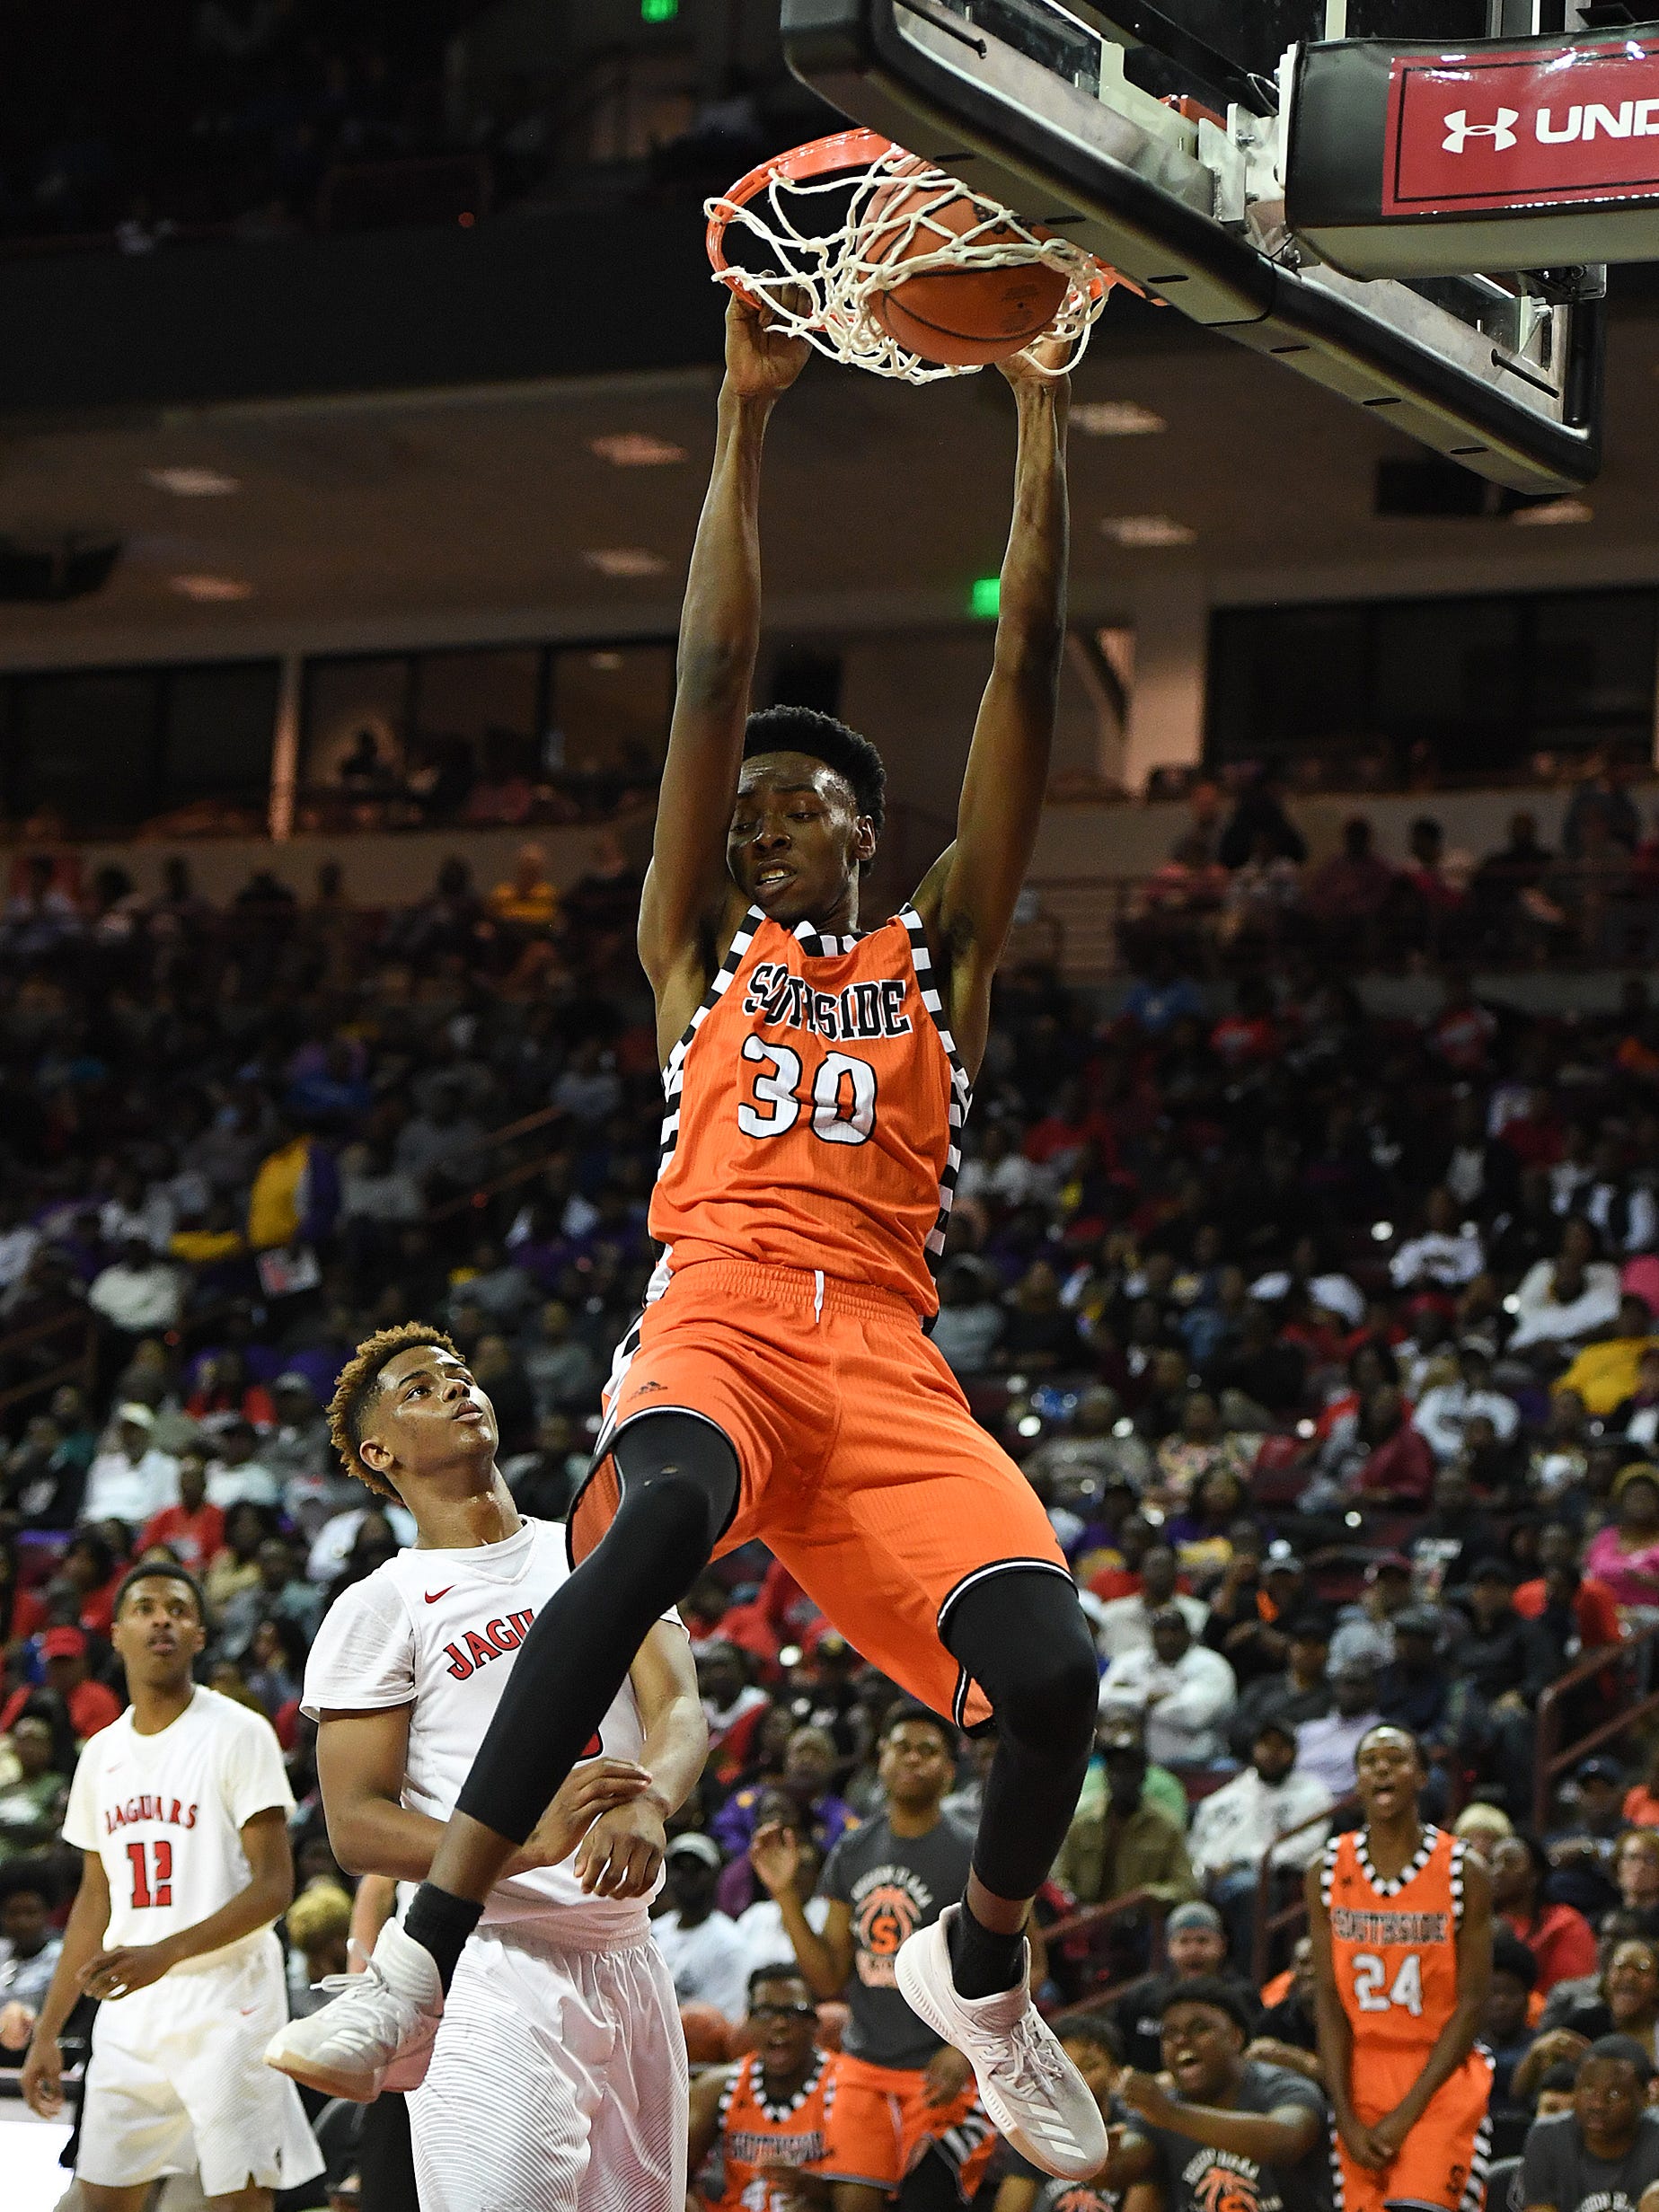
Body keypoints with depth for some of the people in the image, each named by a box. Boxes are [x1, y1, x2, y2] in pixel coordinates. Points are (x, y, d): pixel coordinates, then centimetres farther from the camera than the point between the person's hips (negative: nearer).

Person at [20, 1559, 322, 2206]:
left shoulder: (238, 1734, -6)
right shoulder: (102, 1754, 14)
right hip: (127, 2016, 6)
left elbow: (274, 1886, -12)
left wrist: (167, 1952, -25)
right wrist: (47, 2031, 15)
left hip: (225, 2007, -6)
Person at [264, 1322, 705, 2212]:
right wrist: (529, 1841, -25)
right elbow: (355, 1827, -8)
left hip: (625, 1960, 5)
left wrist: (646, 1804, -25)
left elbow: (679, 1710, 0)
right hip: (488, 1964, -5)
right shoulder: (379, 1609, 0)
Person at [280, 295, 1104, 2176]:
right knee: (661, 1514, -38)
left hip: (885, 1355, 2)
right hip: (715, 1320, -2)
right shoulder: (701, 947, 23)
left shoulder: (942, 955, 23)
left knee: (1052, 1675, -20)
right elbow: (712, 677, 15)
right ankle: (426, 1950, -41)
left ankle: (981, 1968, 15)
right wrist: (746, 418, 11)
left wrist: (1039, 420, 14)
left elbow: (1026, 676, 18)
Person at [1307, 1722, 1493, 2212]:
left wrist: (1407, 2112, -13)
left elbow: (1471, 2005, -7)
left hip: (1440, 2078, -3)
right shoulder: (1327, 1874, 3)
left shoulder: (1465, 1873, -6)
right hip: (1361, 2079, 3)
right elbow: (1329, 2000, 1)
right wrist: (1346, 2117, -7)